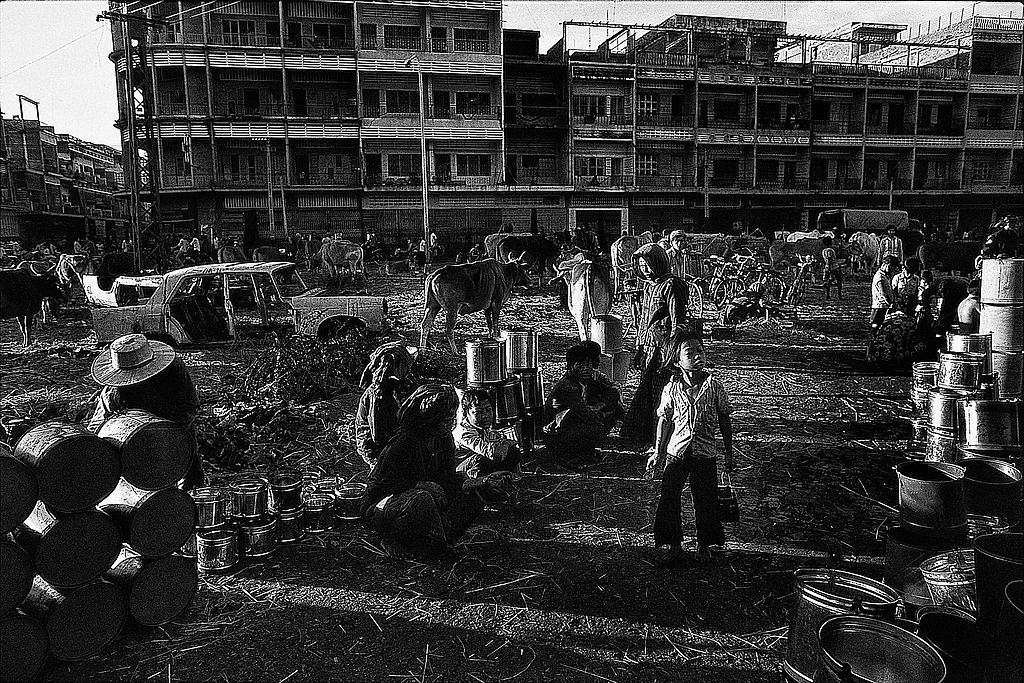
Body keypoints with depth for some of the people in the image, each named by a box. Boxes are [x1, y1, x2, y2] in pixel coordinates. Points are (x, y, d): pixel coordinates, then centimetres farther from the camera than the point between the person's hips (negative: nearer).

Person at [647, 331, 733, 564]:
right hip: (676, 451, 0)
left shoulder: (714, 385, -4)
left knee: (706, 500, 6)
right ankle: (675, 546, 16)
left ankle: (703, 545, 28)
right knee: (669, 498, -1)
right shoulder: (671, 389, -3)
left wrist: (729, 453, 7)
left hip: (705, 453, 0)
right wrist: (658, 452, 6)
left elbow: (724, 420, 4)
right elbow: (665, 420, 5)